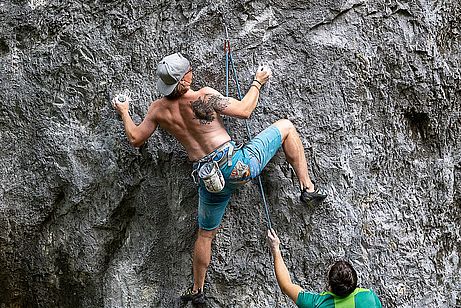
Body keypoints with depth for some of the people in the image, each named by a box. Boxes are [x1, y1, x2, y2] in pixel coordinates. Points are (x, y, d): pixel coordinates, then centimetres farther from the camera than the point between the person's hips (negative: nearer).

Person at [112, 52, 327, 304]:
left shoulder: (158, 110, 1)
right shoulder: (204, 97, -13)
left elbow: (135, 139, 13)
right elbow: (243, 110, -8)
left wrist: (123, 112, 29)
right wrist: (257, 82, 8)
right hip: (238, 165, -4)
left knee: (205, 234, 26)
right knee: (286, 126, 14)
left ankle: (197, 290, 36)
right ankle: (307, 187, 13)